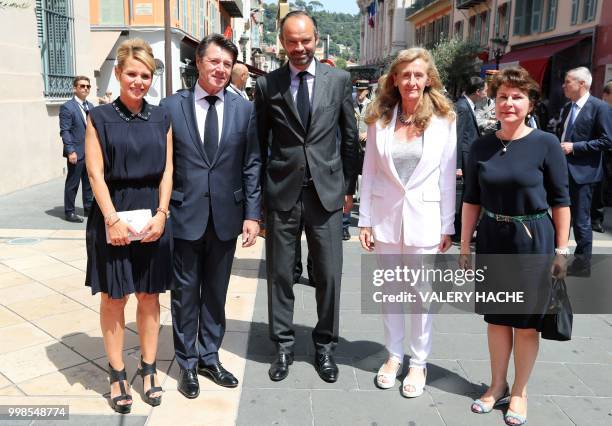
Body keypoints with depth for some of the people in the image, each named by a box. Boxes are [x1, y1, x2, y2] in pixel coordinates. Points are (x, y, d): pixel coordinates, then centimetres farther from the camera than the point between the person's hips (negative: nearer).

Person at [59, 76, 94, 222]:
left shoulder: (90, 106, 14)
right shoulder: (67, 107, -7)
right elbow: (64, 131, -12)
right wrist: (70, 151, -19)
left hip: (91, 151, 7)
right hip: (76, 152, -7)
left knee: (89, 182, 14)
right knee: (72, 183, 1)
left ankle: (88, 208, 25)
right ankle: (69, 212, 10)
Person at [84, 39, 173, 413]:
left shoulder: (161, 117, 7)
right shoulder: (100, 117, 0)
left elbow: (167, 170, 4)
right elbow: (95, 173, -5)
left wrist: (161, 214, -8)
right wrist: (113, 220, -15)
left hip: (153, 216, 2)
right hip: (112, 216, -2)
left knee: (149, 295, 9)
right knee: (114, 297, 5)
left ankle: (149, 369, 22)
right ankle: (117, 374, 18)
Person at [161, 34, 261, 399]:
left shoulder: (244, 108, 2)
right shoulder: (171, 106, -2)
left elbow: (252, 165, 2)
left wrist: (252, 214, -2)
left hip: (226, 216, 2)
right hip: (184, 216, -1)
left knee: (216, 293, 14)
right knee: (185, 293, 10)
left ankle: (209, 357, 32)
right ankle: (188, 363, 27)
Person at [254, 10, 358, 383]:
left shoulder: (339, 80, 4)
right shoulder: (267, 85, 2)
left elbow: (350, 137, 9)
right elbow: (259, 142, 7)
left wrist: (347, 185, 9)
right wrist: (258, 193, 6)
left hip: (327, 191, 1)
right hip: (282, 193, 0)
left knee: (329, 274, 7)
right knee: (280, 273, 8)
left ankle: (325, 345, 26)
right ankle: (284, 345, 26)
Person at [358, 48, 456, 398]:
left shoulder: (444, 120, -3)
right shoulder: (380, 119, 0)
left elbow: (448, 177, -1)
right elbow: (369, 172, 2)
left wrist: (447, 227, -2)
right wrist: (365, 221, 0)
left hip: (424, 218, -1)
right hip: (386, 216, 2)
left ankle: (419, 362, 24)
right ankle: (394, 355, 30)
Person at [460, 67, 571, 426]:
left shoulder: (546, 144, -8)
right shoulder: (481, 147, 1)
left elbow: (561, 201, -5)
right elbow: (472, 200, 6)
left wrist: (562, 249, -7)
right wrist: (465, 246, 6)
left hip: (533, 240, -3)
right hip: (492, 238, 3)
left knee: (527, 321, 9)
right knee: (497, 316, 14)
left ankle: (519, 392, 27)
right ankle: (498, 385, 31)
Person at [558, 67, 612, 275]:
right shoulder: (567, 107, 11)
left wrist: (574, 147, -18)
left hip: (582, 172, -8)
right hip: (563, 170, 8)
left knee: (581, 220, 0)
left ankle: (582, 263, 14)